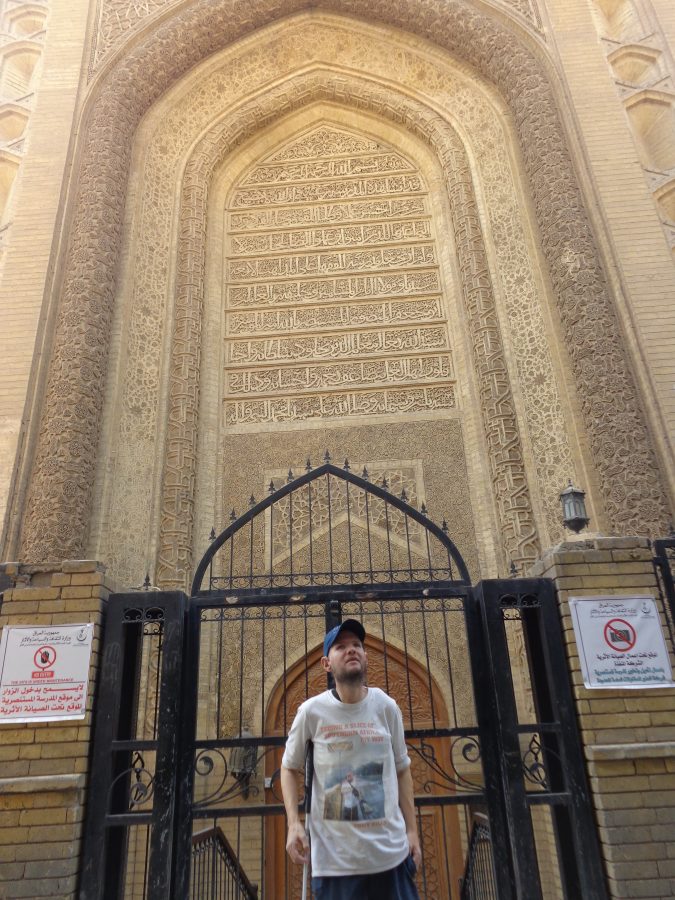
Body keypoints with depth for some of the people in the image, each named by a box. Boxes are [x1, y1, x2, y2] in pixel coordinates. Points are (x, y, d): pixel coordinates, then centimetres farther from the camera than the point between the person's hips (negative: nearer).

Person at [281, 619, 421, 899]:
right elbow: (289, 767, 4)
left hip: (391, 852, 2)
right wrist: (293, 824, -7)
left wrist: (412, 830, 7)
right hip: (335, 858, -2)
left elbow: (402, 770, 8)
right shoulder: (312, 711, -10)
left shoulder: (387, 707, -4)